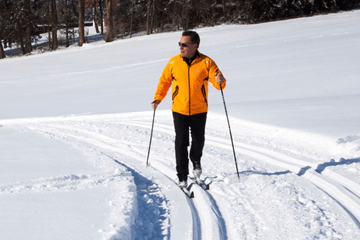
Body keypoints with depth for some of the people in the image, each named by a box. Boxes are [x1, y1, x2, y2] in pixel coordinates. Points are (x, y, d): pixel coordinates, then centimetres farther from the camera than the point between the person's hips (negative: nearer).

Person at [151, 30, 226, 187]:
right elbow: (164, 81, 10)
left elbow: (219, 84, -8)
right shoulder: (173, 62, -2)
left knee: (198, 140, 11)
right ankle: (182, 177, 3)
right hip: (179, 110, 0)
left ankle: (196, 162, 43)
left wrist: (220, 81, -31)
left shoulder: (206, 63, -7)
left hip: (199, 111, 0)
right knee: (181, 143, -5)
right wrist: (158, 98, -1)